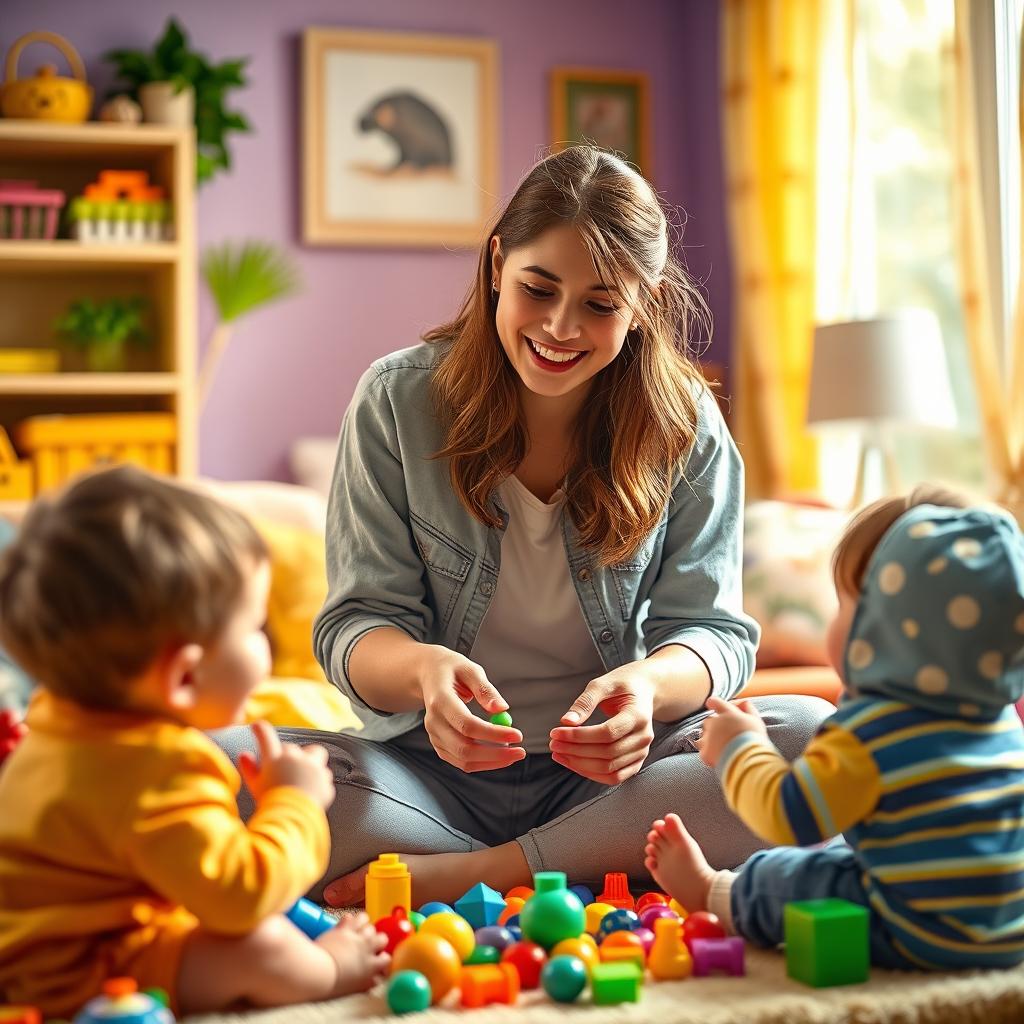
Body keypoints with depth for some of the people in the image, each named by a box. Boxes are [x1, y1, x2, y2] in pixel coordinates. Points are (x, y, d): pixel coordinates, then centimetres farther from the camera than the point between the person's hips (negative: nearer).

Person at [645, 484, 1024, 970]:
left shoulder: (869, 731, -22)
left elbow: (787, 817, -15)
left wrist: (740, 748, 2)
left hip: (919, 940, -8)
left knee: (778, 878, 10)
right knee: (838, 856, 26)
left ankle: (708, 892, 39)